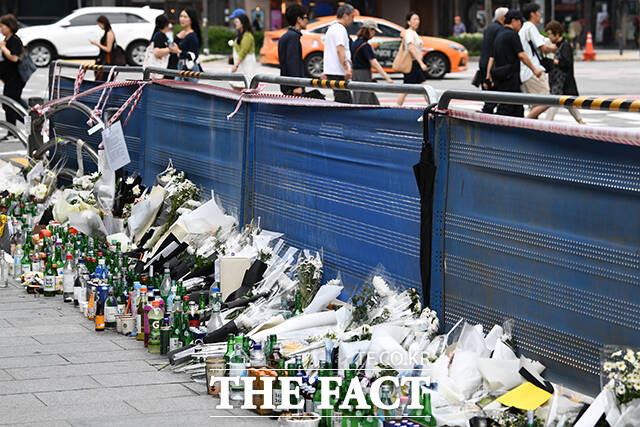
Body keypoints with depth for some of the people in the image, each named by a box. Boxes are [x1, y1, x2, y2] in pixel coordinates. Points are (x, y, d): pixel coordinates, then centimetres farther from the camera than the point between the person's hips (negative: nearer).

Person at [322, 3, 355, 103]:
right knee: (342, 100, -12)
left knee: (347, 100, 13)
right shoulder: (340, 29, -11)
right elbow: (340, 50, -22)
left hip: (330, 71, 10)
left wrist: (326, 72, 30)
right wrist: (346, 69, -27)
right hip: (338, 73, -10)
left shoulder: (331, 28, 22)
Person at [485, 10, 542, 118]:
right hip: (510, 77, -9)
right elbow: (521, 55, -14)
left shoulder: (499, 35, 18)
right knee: (505, 109, -10)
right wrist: (534, 70, -8)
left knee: (518, 109, 13)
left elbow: (492, 58, 16)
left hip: (499, 77, 9)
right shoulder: (512, 34, -9)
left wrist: (488, 78, 14)